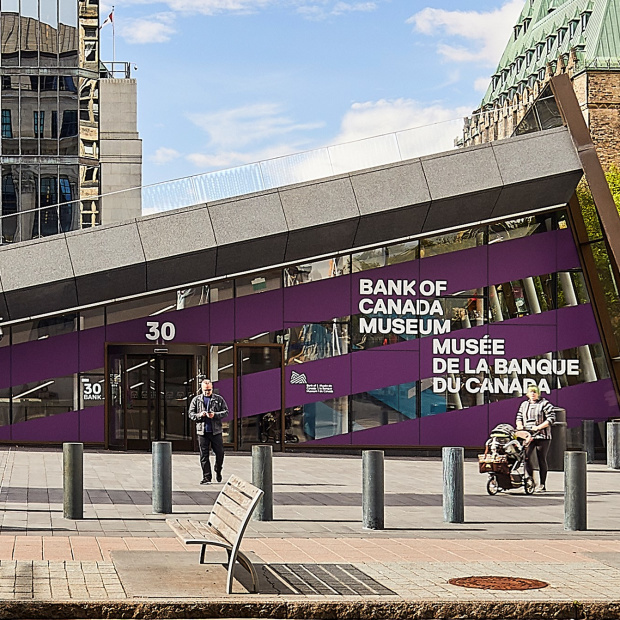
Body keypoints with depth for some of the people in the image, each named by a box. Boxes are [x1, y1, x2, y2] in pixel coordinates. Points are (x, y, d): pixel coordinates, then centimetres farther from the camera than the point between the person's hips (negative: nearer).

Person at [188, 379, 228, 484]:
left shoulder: (219, 399, 7)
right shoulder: (196, 400, 8)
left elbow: (226, 412, 4)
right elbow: (191, 414, 7)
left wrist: (215, 415, -12)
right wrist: (200, 415, -13)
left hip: (216, 431, 0)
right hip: (202, 432, 0)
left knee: (220, 452, 1)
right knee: (204, 455, 1)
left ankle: (218, 471, 27)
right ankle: (206, 477, 7)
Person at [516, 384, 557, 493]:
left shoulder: (545, 404, -1)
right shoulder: (524, 404, 16)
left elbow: (551, 419, -7)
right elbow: (519, 417, 22)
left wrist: (538, 427, -16)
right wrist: (520, 425, 0)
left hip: (542, 436, -4)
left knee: (541, 460, 0)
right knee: (526, 457, -10)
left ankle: (542, 485, 8)